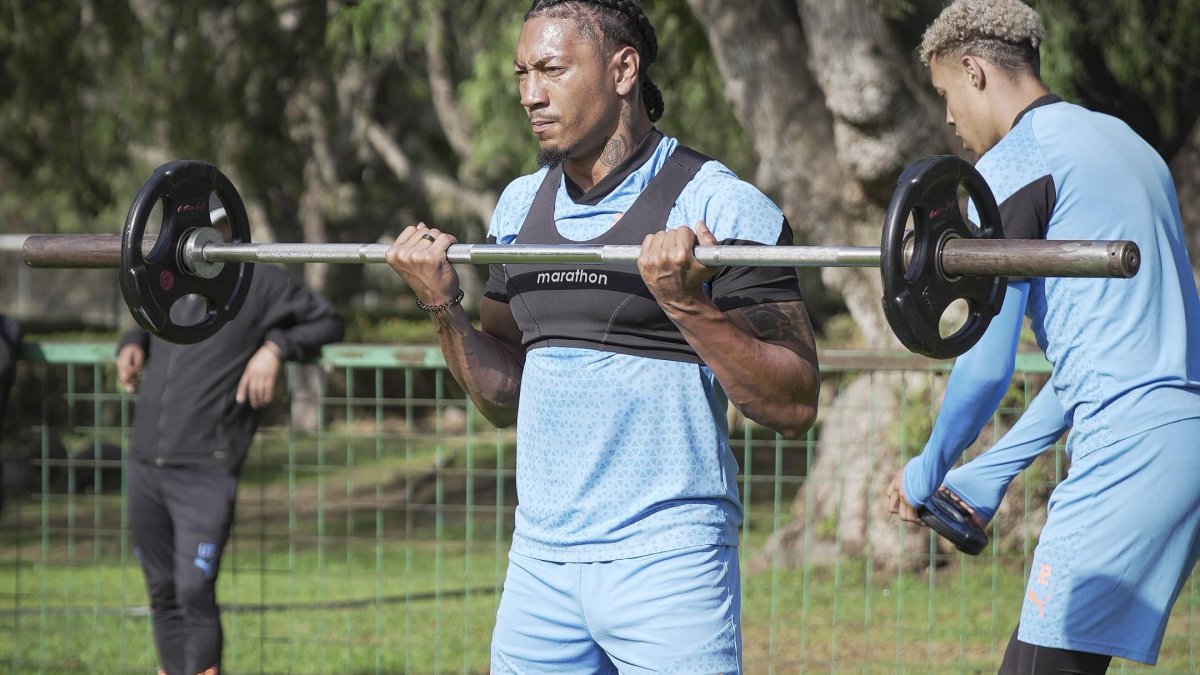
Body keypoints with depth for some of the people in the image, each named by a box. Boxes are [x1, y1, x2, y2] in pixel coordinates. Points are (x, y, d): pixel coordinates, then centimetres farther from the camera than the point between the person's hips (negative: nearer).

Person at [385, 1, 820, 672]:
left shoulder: (719, 207, -8)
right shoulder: (522, 207, 12)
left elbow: (794, 407, -12)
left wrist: (686, 300, -23)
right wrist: (443, 306, 2)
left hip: (667, 564, -6)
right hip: (541, 560, 6)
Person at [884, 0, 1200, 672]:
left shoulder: (1012, 163, -4)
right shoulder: (1126, 143, 24)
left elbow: (987, 365, -8)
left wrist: (926, 473, 9)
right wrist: (997, 468, 35)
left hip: (1131, 451, -9)